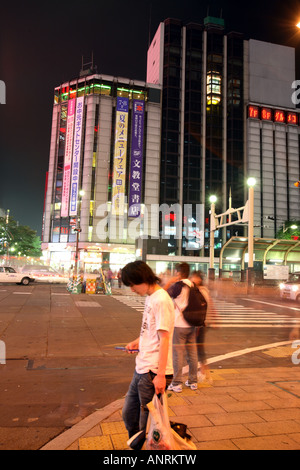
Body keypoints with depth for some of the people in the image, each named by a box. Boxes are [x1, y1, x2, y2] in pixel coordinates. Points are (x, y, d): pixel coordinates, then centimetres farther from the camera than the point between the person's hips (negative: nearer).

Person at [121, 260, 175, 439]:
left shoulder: (161, 300, -18)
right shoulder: (150, 298, 10)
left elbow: (164, 338, -20)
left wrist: (160, 375, -20)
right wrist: (137, 342, 5)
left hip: (153, 373, -9)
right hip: (142, 369, 9)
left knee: (147, 424, 6)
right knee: (129, 414, 21)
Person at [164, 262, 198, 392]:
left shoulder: (177, 286, -14)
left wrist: (169, 282, -5)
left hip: (179, 325, -6)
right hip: (192, 325, 6)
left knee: (178, 354, 1)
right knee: (192, 353, 13)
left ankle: (176, 384, 8)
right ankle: (193, 381, 23)